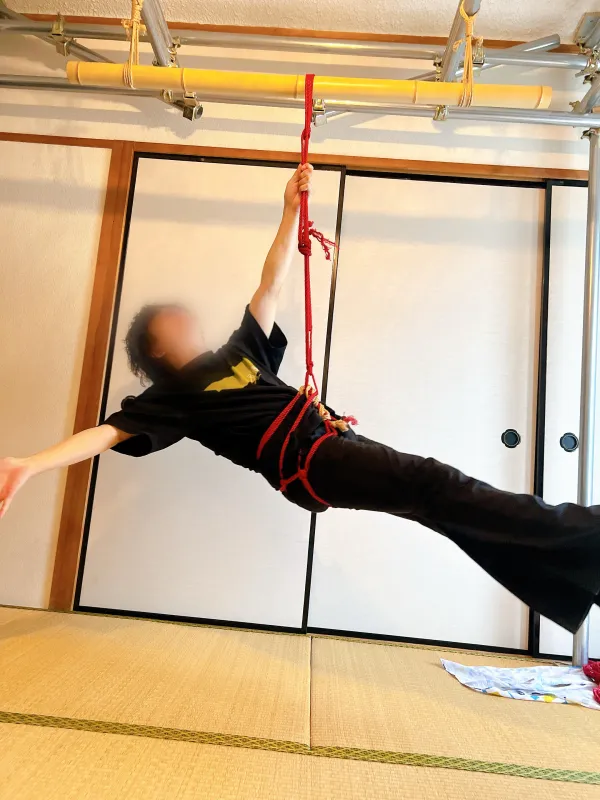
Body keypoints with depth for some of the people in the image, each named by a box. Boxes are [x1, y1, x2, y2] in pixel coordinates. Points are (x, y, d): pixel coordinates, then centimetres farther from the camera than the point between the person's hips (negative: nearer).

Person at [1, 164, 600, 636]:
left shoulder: (240, 352, 26)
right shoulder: (170, 396, 10)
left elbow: (271, 282, 24)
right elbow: (107, 433, 0)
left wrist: (291, 209, 19)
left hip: (337, 440, 7)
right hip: (305, 463, -7)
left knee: (447, 504, 1)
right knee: (436, 486, -21)